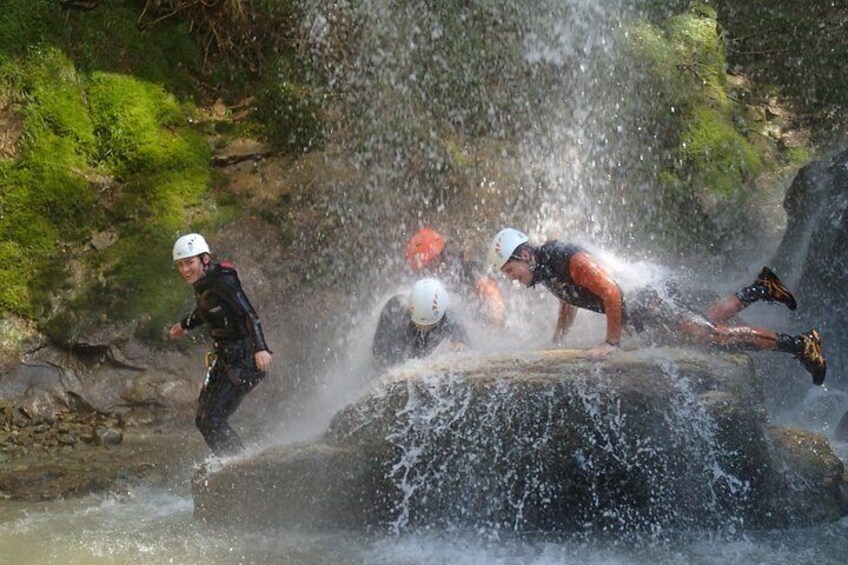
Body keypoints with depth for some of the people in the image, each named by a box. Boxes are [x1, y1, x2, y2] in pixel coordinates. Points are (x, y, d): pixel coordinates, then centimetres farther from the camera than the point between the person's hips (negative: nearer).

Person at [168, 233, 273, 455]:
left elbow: (249, 314, -29)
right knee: (203, 419, 9)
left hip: (244, 360, -10)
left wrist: (260, 348, -44)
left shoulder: (223, 282, -18)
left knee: (212, 420, -15)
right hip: (224, 359, 10)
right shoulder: (203, 283, 8)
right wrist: (185, 324, 48)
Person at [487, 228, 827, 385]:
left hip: (650, 302, -9)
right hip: (641, 318, 9)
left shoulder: (569, 260, -26)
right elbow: (569, 298, 23)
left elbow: (611, 294, -31)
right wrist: (557, 338, 23)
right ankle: (760, 289, 34)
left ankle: (800, 344, -11)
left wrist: (612, 342, -28)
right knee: (707, 322, 20)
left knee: (715, 335, -15)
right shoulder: (541, 271, 4)